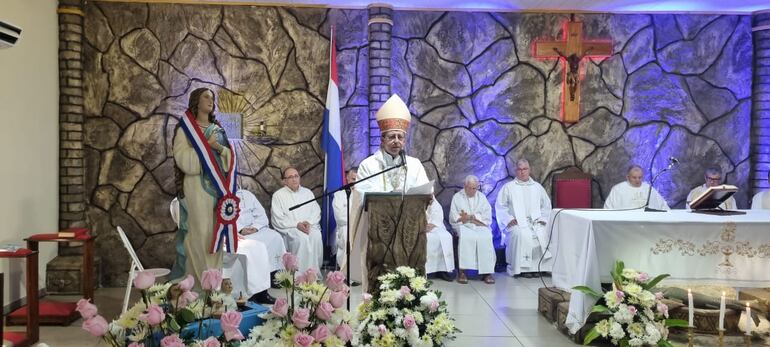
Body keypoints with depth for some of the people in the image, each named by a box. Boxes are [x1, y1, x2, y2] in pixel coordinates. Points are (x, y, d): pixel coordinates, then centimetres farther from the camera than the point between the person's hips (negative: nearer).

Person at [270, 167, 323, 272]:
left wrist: (309, 222, -11)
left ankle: (315, 271, -21)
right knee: (301, 238, -34)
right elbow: (277, 219, -3)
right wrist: (296, 224, -14)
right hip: (289, 229, -3)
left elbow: (316, 212, 11)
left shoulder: (308, 193, 17)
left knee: (317, 236, -30)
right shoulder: (278, 195, 6)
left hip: (310, 226, 3)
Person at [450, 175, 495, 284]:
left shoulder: (481, 197, 17)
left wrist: (470, 217, -7)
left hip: (480, 226, 2)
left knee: (486, 238, -31)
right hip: (463, 226, -2)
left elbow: (487, 216, 6)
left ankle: (486, 272, -28)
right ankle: (462, 271, -33)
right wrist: (476, 218, -8)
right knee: (465, 237, -36)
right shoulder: (457, 197, 11)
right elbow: (453, 217, 0)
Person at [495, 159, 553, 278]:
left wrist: (542, 219, 4)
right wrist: (509, 219, -9)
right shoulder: (508, 187, 9)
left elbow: (546, 205, 20)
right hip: (517, 223, -3)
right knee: (522, 235, -34)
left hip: (535, 222, 3)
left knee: (542, 234, -28)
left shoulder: (537, 187, 18)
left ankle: (538, 266, -16)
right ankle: (522, 268, -23)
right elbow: (500, 206, 4)